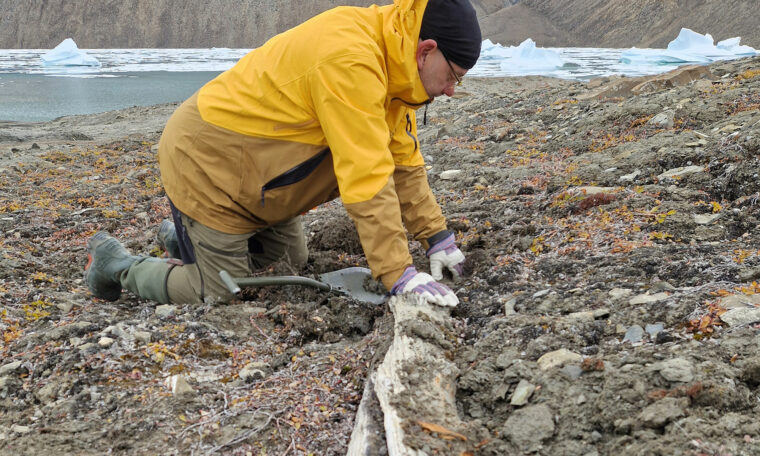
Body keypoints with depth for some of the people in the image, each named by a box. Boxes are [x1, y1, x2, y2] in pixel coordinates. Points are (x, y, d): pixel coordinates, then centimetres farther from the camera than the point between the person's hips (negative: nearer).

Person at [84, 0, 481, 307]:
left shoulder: (387, 58, -2)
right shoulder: (351, 61, -33)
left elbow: (402, 160, 3)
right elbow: (366, 178, -35)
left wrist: (438, 237, 0)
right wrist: (399, 275, -31)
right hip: (205, 163, -10)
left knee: (291, 263, 18)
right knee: (220, 295, -3)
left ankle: (183, 237, 35)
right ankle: (117, 265, 18)